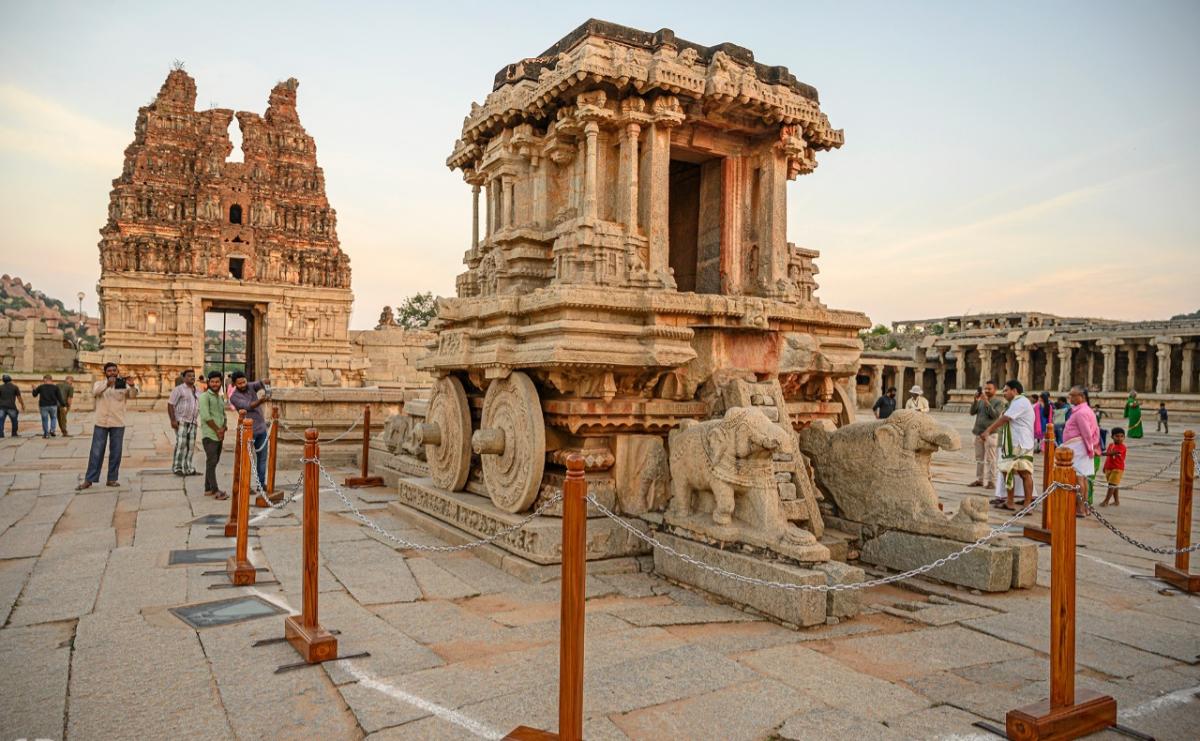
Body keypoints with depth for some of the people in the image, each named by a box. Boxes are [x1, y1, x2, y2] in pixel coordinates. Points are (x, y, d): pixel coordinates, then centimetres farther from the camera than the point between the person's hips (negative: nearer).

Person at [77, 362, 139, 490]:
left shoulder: (123, 385, 5)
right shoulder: (99, 384, 6)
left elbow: (133, 395, -14)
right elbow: (95, 392, -17)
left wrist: (132, 386, -38)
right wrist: (107, 384, -37)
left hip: (118, 424, 0)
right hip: (101, 423, 0)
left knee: (116, 452, 4)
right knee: (96, 452, 1)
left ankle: (112, 479, 13)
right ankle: (89, 480, 6)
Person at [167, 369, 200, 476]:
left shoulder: (197, 391, 16)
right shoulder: (178, 389, -3)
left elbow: (200, 405, 22)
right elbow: (170, 405, -7)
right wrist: (173, 420, -15)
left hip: (192, 422, 6)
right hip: (181, 421, -6)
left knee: (191, 445, 5)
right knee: (181, 443, -11)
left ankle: (187, 468, 11)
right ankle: (176, 468, -6)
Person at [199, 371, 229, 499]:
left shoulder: (221, 398, 17)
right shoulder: (205, 396, -6)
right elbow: (206, 416, -15)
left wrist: (223, 428, 0)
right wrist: (217, 429, -10)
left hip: (219, 435, 8)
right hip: (209, 435, -8)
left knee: (214, 462, 11)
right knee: (211, 462, -8)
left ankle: (208, 489, 18)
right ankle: (215, 491, -9)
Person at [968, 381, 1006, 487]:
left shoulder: (999, 401, -2)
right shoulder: (981, 400, 13)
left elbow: (995, 415, -14)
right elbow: (972, 412, 5)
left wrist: (987, 402, -19)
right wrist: (975, 401, -8)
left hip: (990, 434, -6)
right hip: (979, 433, 6)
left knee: (990, 459, -5)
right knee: (979, 458, 10)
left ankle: (991, 481, -2)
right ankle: (979, 479, 17)